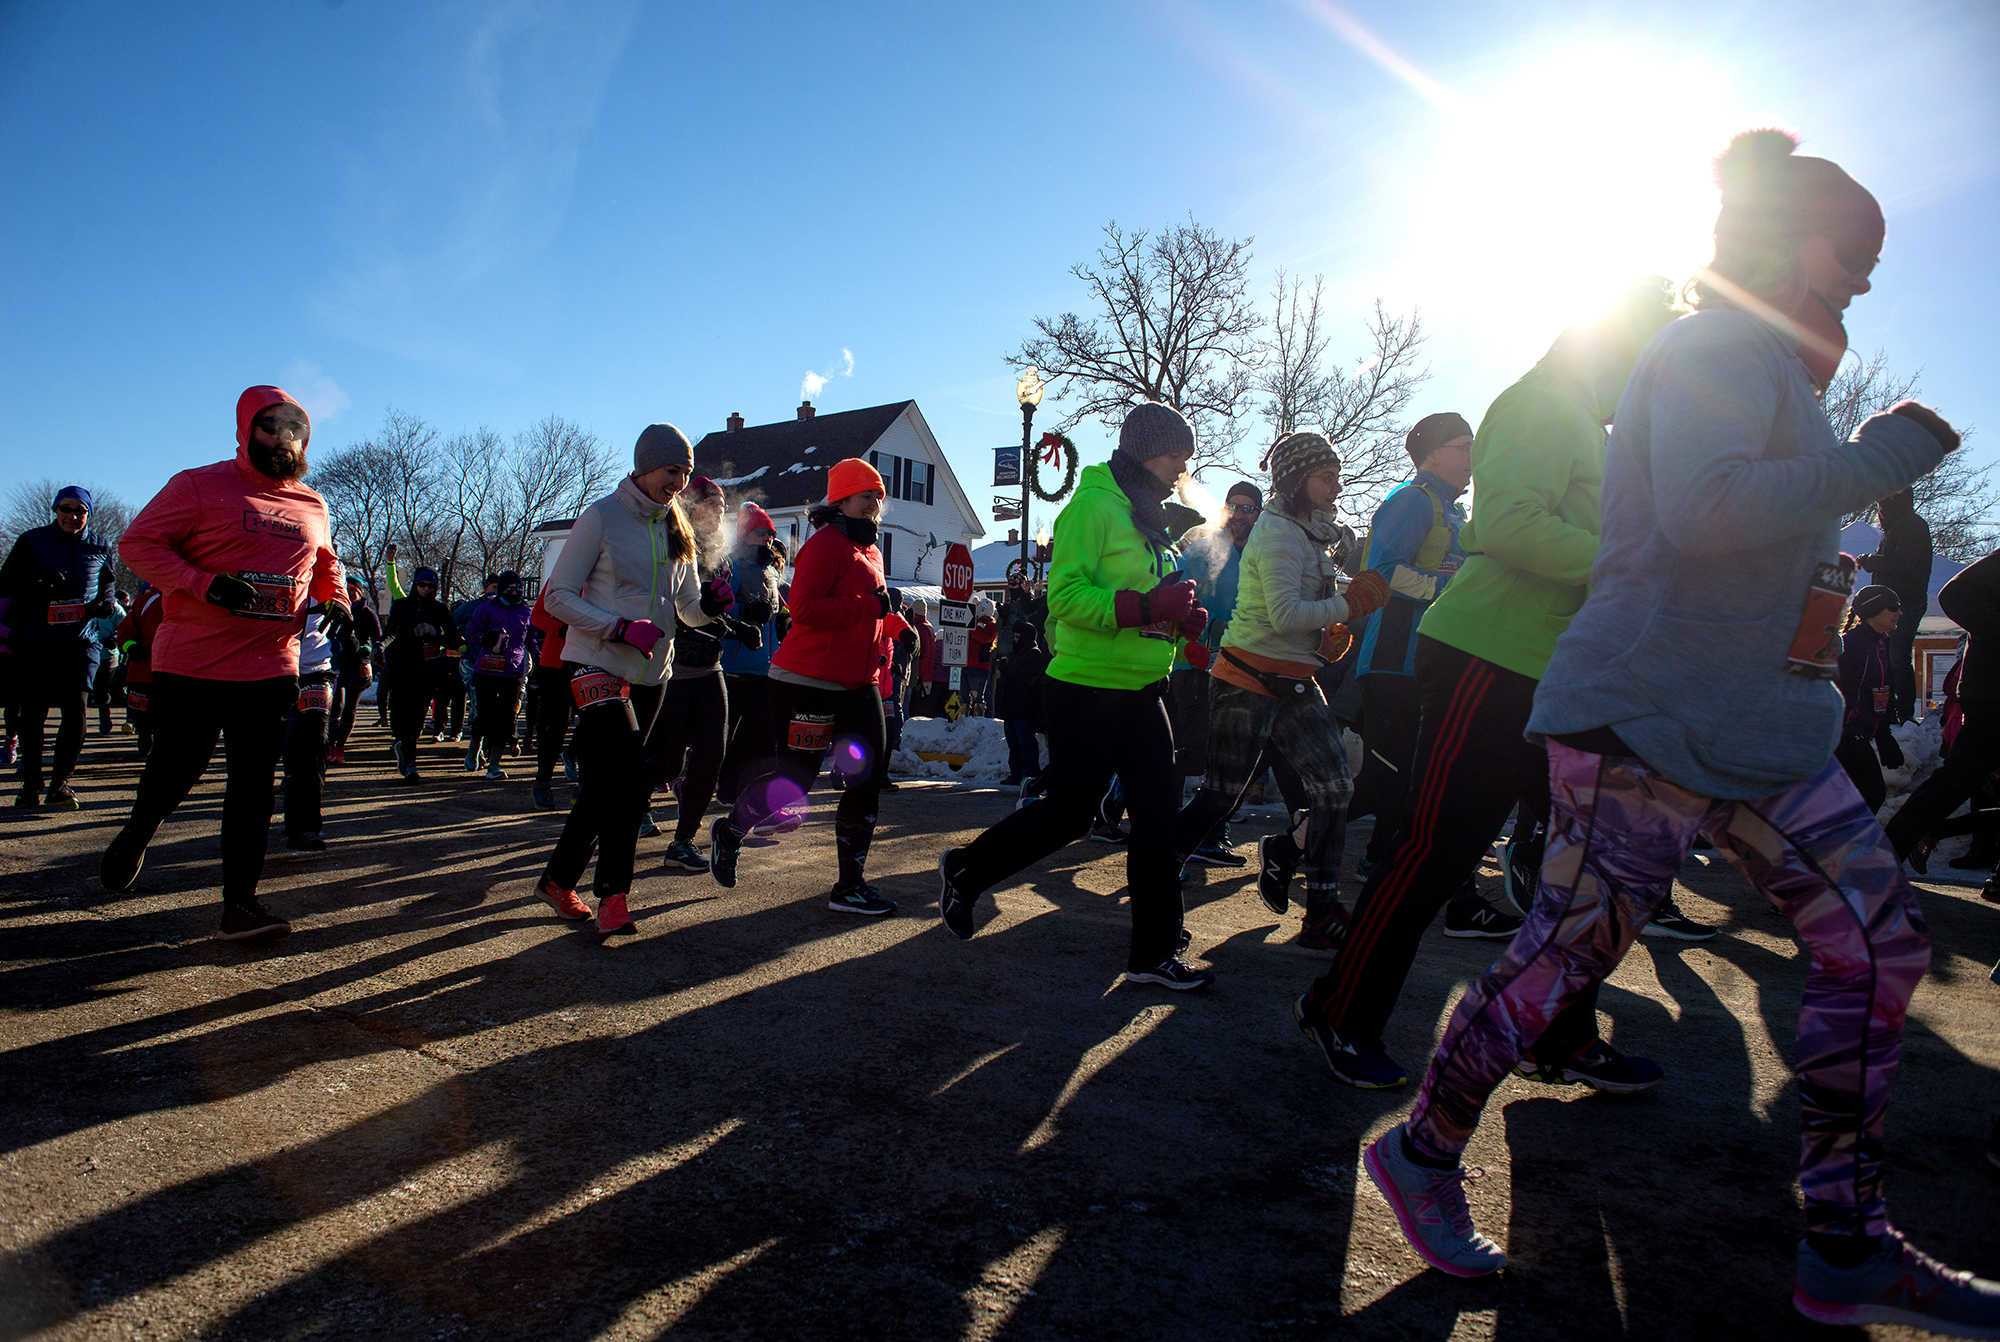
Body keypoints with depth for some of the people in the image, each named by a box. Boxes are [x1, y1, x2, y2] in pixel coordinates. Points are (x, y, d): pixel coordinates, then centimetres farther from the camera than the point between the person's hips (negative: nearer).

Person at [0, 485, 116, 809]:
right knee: (32, 713, 5)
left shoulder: (99, 549, 10)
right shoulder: (31, 541, 6)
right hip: (34, 640, 0)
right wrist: (39, 587, -16)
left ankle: (60, 782, 0)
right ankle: (30, 784, 16)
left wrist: (102, 604, -1)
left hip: (80, 639, 0)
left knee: (75, 709, -11)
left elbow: (108, 588, 22)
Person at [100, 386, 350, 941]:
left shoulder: (312, 506, 12)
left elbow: (326, 564, 27)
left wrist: (336, 600, 6)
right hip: (192, 664, -3)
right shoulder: (200, 486, -3)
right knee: (177, 766, 10)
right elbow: (138, 542, -6)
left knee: (253, 786, 3)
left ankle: (240, 901, 8)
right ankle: (135, 836, 43)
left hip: (271, 668, 4)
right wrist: (207, 585, -20)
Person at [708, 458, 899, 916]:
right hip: (810, 683, -9)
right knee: (795, 779, -3)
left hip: (857, 684, 9)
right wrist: (870, 606, -22)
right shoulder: (826, 544, -11)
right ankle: (729, 830, 27)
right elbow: (805, 609, -23)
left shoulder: (870, 552, 18)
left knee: (868, 776, 3)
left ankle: (850, 885, 10)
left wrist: (880, 659, 17)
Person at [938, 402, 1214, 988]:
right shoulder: (1093, 505, -12)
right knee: (1068, 812, 1)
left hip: (1141, 695, 9)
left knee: (1159, 815, 6)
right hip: (1087, 692, -9)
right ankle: (965, 870, 25)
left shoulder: (1149, 516, 16)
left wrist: (1183, 617, 3)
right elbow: (1066, 595, -22)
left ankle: (1155, 950, 16)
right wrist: (1147, 607, -29)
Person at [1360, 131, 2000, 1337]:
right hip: (1650, 719, -10)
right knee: (1568, 954, -3)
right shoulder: (1719, 349, -9)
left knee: (1881, 943, 7)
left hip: (1765, 731, 10)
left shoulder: (1767, 370, 22)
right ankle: (1423, 1153, 17)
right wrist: (1881, 458, -17)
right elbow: (1703, 509, -28)